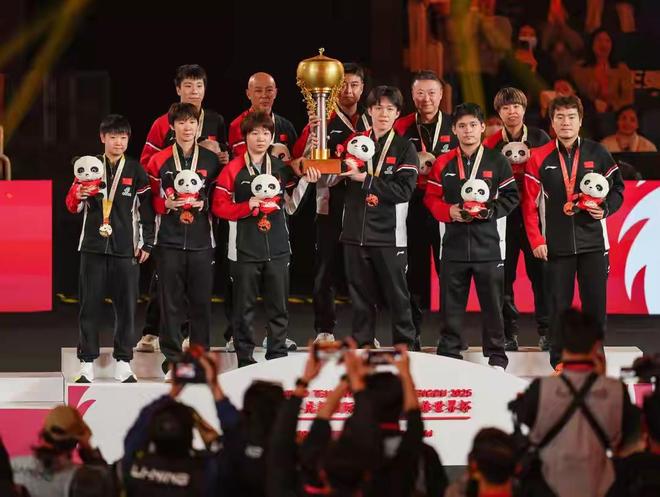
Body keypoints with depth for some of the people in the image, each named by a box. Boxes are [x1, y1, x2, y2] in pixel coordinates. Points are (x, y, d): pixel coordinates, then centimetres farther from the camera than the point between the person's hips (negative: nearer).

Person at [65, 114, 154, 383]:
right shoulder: (90, 165, 7)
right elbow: (73, 207, 12)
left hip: (125, 249, -1)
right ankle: (87, 364, 4)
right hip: (93, 247, 1)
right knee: (90, 305, 0)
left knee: (126, 305, 1)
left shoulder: (136, 170, 4)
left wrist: (147, 243, 1)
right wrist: (78, 197, -11)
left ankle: (123, 363, 9)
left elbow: (146, 208, 6)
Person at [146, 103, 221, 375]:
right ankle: (172, 357, 7)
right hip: (169, 240, 0)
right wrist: (166, 204, -9)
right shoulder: (159, 161, 5)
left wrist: (204, 204, -8)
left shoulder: (211, 160, 6)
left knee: (201, 299, 1)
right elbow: (149, 199, 10)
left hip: (201, 240, 0)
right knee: (170, 300, 0)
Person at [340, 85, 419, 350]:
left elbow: (403, 189, -13)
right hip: (356, 232, 4)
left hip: (389, 235, -4)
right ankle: (362, 347, 16)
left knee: (397, 295, 0)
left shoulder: (405, 148, -1)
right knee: (360, 295, 8)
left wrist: (365, 179, -15)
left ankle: (405, 346, 9)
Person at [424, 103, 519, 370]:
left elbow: (511, 196, 3)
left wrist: (490, 210, -13)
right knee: (451, 303, 5)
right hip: (454, 243, 2)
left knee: (492, 302, 0)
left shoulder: (497, 161, 2)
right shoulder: (443, 163, 7)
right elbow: (431, 198, 9)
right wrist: (450, 211, -9)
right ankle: (448, 355, 14)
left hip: (488, 244, -2)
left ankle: (496, 356, 8)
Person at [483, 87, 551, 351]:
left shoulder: (539, 138, 6)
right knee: (504, 273, -1)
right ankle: (508, 332, 6)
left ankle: (546, 330, 4)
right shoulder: (491, 144, 6)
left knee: (540, 271, -3)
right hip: (504, 216, 1)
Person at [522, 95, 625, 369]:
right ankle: (559, 362, 11)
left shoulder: (597, 153, 3)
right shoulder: (539, 158, 1)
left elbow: (617, 188, 11)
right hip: (557, 244, 0)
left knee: (595, 302, 1)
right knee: (559, 304, 2)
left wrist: (606, 209, -8)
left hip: (593, 241, 0)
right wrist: (536, 240, -4)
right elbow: (530, 202, 2)